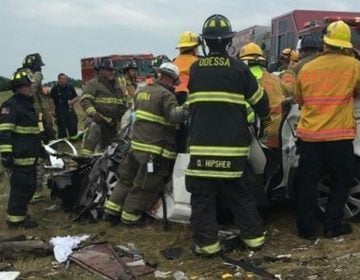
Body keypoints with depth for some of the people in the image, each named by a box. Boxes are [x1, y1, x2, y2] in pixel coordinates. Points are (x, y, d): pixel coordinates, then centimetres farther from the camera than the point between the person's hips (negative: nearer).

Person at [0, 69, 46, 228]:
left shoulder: (28, 104, 18)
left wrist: (40, 147, 31)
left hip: (30, 154, 10)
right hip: (20, 155, -10)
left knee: (29, 185, 16)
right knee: (22, 185, -6)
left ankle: (19, 212, 30)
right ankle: (15, 219, 3)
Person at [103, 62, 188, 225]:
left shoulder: (142, 91, 14)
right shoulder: (165, 95, -13)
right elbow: (174, 115, -29)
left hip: (136, 145, 8)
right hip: (156, 149, -8)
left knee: (127, 178, 18)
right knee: (145, 186, 4)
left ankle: (112, 210, 23)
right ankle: (130, 216, 12)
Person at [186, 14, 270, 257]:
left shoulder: (194, 69, 3)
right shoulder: (239, 68, -4)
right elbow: (260, 101, 5)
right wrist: (264, 115, 26)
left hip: (201, 144, 0)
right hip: (233, 144, 0)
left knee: (203, 196, 6)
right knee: (241, 194, 14)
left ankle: (206, 241, 6)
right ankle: (254, 235, 21)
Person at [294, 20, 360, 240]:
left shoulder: (307, 68, 3)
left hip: (308, 135, 2)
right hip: (339, 136, -2)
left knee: (307, 183, 10)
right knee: (341, 182, 15)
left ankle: (307, 229, 15)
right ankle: (332, 226, 18)